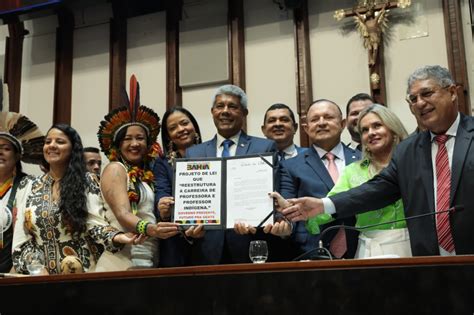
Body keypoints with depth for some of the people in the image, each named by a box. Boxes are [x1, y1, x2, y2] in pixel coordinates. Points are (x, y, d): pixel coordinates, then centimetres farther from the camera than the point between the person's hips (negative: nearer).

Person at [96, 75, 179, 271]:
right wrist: (149, 229, -36)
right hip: (123, 260, -7)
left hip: (149, 260, 7)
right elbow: (122, 214, -17)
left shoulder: (146, 175, 17)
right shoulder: (115, 169, -3)